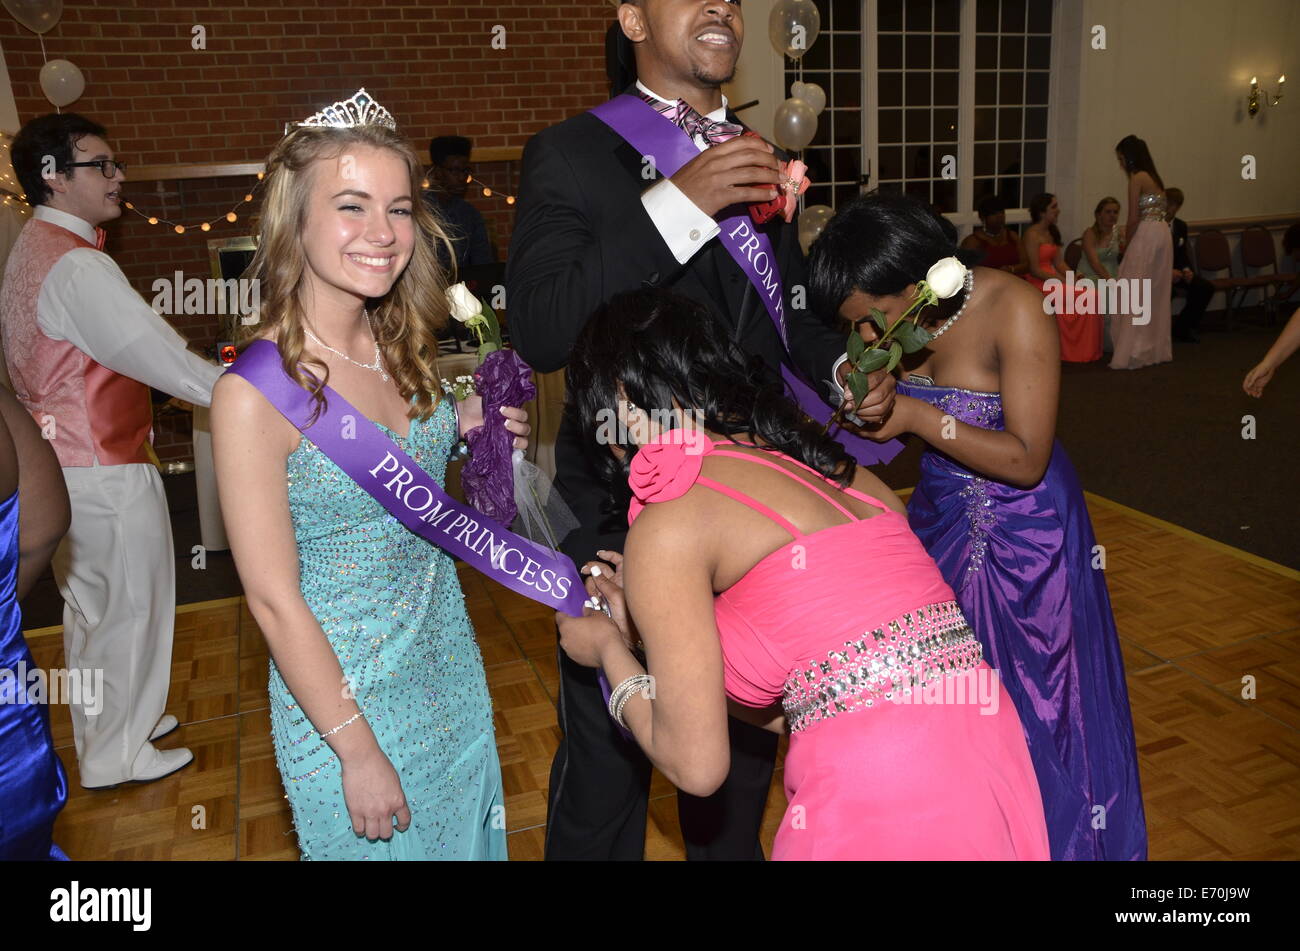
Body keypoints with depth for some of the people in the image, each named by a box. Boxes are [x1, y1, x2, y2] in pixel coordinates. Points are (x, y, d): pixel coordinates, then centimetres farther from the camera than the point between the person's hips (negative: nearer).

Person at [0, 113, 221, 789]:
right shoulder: (77, 266, -21)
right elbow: (157, 353, -26)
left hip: (59, 462, 10)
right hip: (106, 472, -10)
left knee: (89, 606, 21)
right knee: (132, 608, 6)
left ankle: (104, 730, 39)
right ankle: (119, 755, 21)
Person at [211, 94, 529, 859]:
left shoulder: (400, 346, -4)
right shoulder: (256, 391, -23)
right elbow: (274, 600, -19)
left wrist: (460, 423, -7)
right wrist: (358, 749, -15)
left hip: (451, 667, 7)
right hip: (344, 693, -6)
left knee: (467, 833, 25)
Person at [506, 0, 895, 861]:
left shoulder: (758, 160, 8)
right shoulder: (572, 154, -10)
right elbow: (537, 330, -23)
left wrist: (843, 366, -2)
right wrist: (678, 204, -29)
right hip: (623, 520, -5)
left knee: (743, 753, 25)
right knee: (607, 766, 14)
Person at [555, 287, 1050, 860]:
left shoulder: (667, 526, -7)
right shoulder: (835, 470, 13)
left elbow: (697, 764, -3)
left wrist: (610, 651, 13)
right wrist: (646, 630, 25)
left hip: (887, 810, -7)